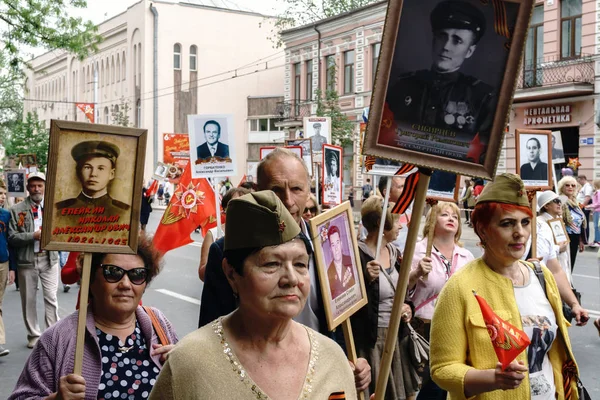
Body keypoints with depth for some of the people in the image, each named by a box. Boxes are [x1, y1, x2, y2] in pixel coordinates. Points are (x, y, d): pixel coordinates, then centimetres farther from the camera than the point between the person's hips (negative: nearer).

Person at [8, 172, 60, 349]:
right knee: (28, 300, 8)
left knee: (51, 298, 2)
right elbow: (12, 237, -5)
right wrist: (33, 236, -15)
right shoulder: (17, 209, 0)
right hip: (27, 260, 0)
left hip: (49, 258, 0)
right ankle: (33, 335, 20)